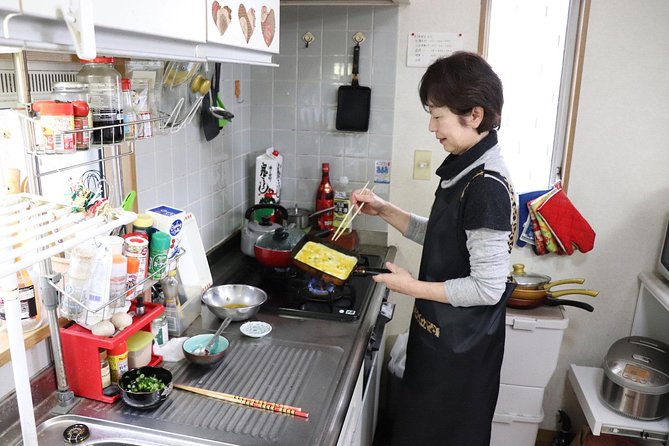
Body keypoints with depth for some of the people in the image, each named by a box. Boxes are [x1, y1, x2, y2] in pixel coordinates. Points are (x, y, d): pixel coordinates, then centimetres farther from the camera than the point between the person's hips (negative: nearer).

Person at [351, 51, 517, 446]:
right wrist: (384, 210, 2)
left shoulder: (487, 187, -26)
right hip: (440, 335, 9)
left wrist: (412, 287, -17)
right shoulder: (465, 170, 2)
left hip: (461, 349, -9)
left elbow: (487, 289, -27)